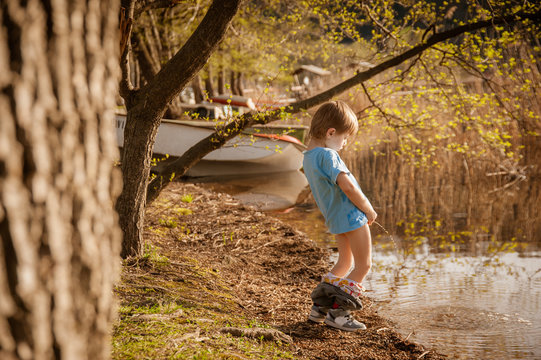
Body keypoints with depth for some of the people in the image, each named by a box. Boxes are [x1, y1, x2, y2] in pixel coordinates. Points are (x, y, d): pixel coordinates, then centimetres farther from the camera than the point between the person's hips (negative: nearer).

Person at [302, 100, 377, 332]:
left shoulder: (308, 157, 8)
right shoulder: (327, 155, -21)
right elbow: (347, 185, -28)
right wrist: (368, 210, -14)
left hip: (334, 218, 9)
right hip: (352, 216, -9)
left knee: (345, 263, 23)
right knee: (364, 266, 3)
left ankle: (320, 306, 24)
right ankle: (336, 312, 1)